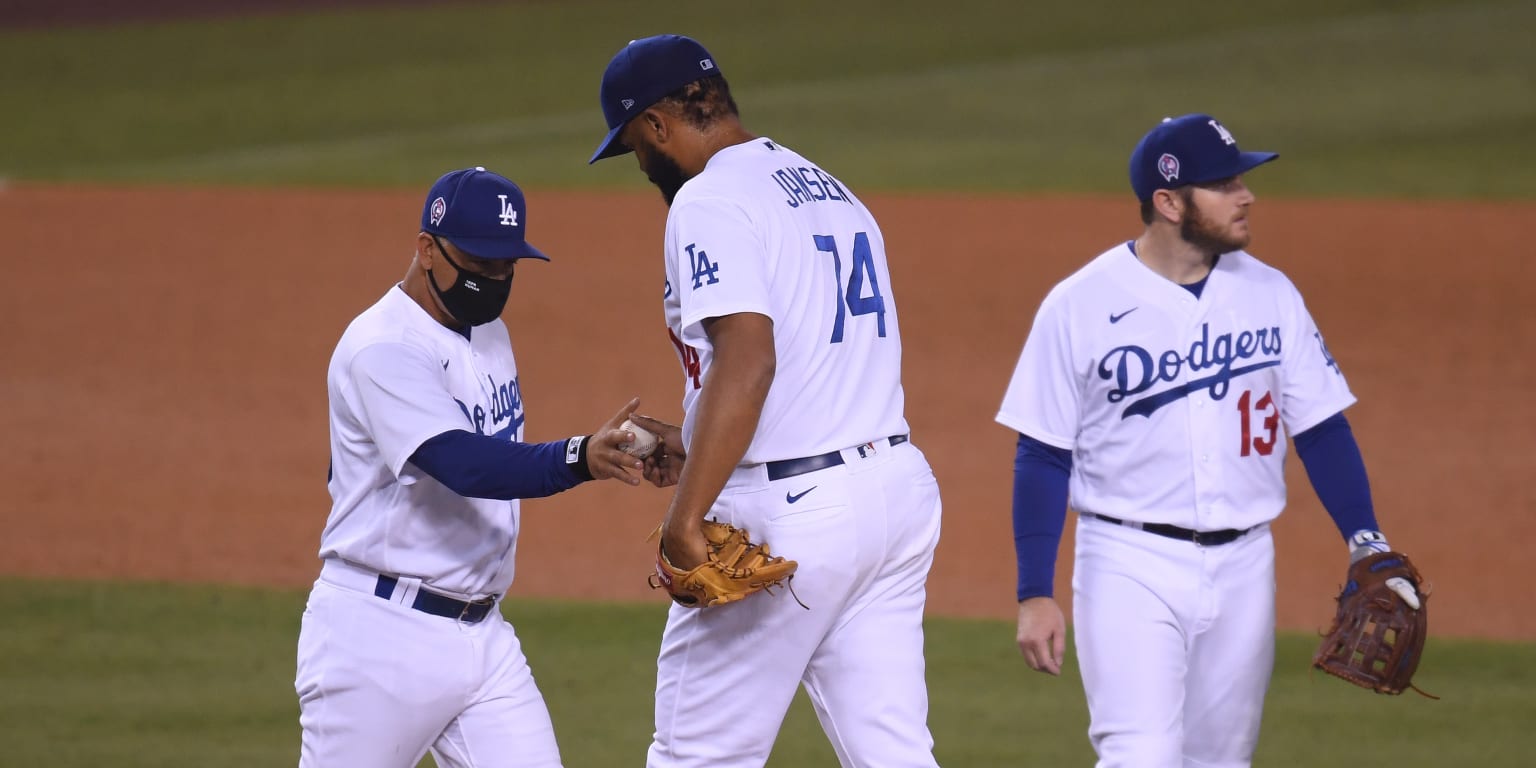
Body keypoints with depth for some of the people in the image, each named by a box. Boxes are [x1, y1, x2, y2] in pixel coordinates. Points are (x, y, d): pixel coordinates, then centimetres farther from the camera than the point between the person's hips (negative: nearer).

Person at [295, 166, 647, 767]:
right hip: (382, 638, -8)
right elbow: (464, 465, -32)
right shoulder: (384, 349, -18)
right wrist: (579, 459, -45)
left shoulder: (487, 330, 11)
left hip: (483, 636, 8)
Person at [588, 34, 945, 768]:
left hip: (786, 511, -8)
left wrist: (685, 517, -27)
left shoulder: (710, 200, -10)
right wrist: (694, 444, 26)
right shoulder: (834, 193, 18)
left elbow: (746, 359, -24)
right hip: (896, 486, 8)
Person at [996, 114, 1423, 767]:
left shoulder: (1270, 295, 5)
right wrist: (1034, 594, -8)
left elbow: (1320, 428, 8)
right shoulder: (1079, 307, -6)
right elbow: (1043, 457, -4)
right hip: (1130, 563, -4)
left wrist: (1365, 541, -5)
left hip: (1243, 565, 4)